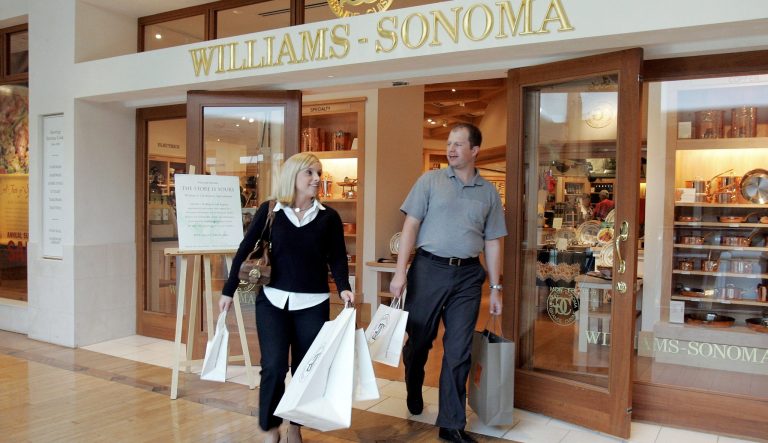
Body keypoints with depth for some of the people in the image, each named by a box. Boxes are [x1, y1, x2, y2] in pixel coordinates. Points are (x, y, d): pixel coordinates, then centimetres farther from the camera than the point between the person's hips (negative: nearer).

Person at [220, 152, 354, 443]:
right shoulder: (269, 211, -1)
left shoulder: (329, 217, 2)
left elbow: (337, 258, 2)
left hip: (313, 303, 2)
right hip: (272, 300, -1)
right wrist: (229, 290, 1)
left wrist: (343, 287, -15)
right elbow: (246, 250, 1)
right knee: (274, 366, -5)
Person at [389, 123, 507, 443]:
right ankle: (413, 393, 41)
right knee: (418, 339, 11)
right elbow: (411, 225, -1)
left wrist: (495, 288, 8)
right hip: (429, 268, -1)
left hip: (468, 275, 2)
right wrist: (400, 271, -9)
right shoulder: (430, 180, 3)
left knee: (458, 352, 4)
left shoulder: (489, 192, 9)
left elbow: (492, 242, 11)